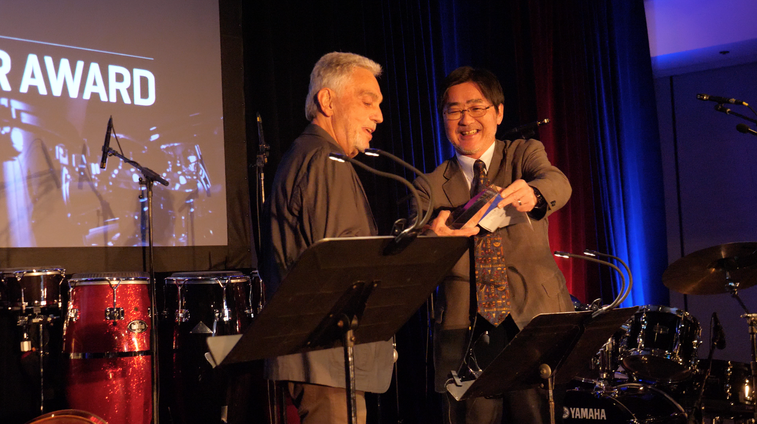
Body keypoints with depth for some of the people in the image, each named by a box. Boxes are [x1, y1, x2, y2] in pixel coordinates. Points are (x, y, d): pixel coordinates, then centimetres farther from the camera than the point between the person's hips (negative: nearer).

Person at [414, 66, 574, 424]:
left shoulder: (523, 153, 10)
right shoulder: (431, 186, 12)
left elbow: (558, 183, -13)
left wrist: (531, 194, -37)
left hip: (534, 319, -1)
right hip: (466, 335, 1)